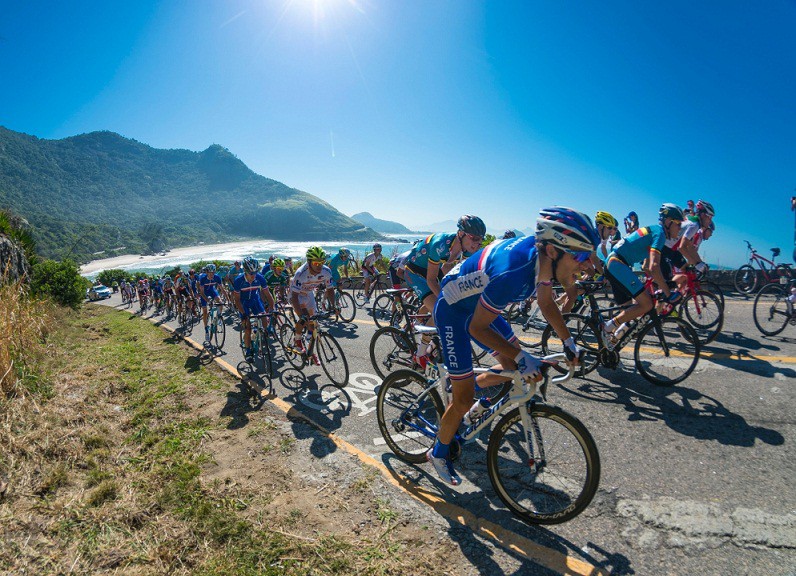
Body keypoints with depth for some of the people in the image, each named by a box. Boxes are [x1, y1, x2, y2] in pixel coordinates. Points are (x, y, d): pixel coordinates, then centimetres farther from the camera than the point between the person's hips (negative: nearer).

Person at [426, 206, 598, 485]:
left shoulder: (543, 256, -13)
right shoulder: (512, 272, -38)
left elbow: (547, 303, 7)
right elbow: (478, 328, -27)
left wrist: (569, 342, 4)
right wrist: (522, 357, -27)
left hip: (478, 305, 8)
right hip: (453, 311, -8)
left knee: (513, 367, 12)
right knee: (464, 400, -2)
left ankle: (471, 385, 37)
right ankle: (439, 454, 23)